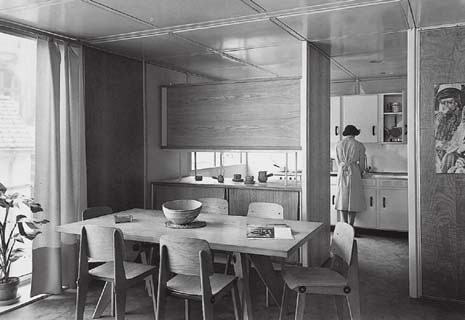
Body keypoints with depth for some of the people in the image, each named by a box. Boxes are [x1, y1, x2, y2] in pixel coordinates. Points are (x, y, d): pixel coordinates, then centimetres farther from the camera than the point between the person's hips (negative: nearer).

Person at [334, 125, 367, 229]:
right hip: (354, 172, -2)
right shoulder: (359, 145, -1)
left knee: (343, 198, 7)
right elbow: (361, 163, 4)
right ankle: (351, 226, 5)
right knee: (354, 199, 4)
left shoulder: (338, 145, 6)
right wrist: (361, 173, 22)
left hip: (342, 172, 2)